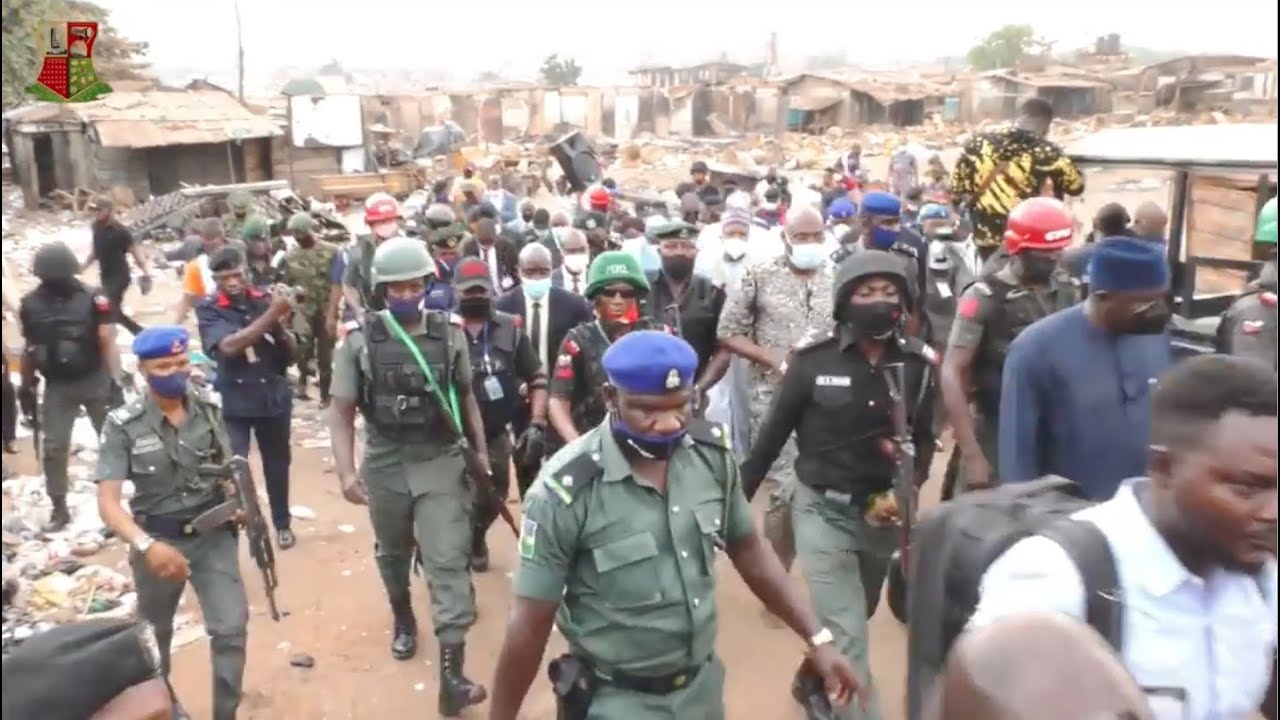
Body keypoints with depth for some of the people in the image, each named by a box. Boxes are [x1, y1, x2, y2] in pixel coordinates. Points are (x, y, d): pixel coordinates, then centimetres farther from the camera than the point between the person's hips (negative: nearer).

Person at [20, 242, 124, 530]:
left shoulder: (93, 299, -13)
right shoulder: (30, 304, -2)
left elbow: (108, 343, -14)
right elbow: (30, 348, 9)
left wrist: (116, 382, -20)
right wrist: (27, 386, 12)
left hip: (94, 381, -3)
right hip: (56, 386, 3)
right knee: (53, 448, 3)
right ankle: (59, 508, 16)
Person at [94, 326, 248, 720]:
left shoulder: (209, 409, -6)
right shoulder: (123, 425, -16)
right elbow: (108, 502, -21)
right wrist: (145, 545, -38)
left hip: (213, 535, 1)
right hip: (158, 540, -1)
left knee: (231, 628, -8)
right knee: (155, 631, 21)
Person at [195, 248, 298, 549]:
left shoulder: (264, 299, -3)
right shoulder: (209, 309, -8)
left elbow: (290, 352, -1)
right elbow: (228, 346, -26)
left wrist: (280, 322, -22)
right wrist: (271, 314, -32)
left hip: (273, 397, 3)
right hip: (232, 402, -2)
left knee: (277, 463, 16)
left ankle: (282, 524, 34)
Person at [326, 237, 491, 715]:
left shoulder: (449, 332, -2)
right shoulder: (359, 339, -7)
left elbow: (466, 396, 8)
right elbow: (341, 410, -7)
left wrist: (481, 450, 9)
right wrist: (346, 470, -17)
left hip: (442, 461, -1)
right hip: (385, 463, 1)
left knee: (448, 560, -8)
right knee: (393, 553, 21)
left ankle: (451, 675, -8)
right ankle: (403, 618, 51)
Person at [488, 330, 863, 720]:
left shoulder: (711, 454, -10)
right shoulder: (566, 490, -23)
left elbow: (748, 550, 5)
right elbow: (530, 623, -16)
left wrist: (816, 638, 4)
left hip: (703, 687, 5)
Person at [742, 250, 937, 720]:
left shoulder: (918, 362, -6)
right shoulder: (813, 358, -15)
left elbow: (924, 438, 6)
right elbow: (774, 433, -6)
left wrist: (909, 486, -13)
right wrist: (737, 498, -1)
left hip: (885, 512, 4)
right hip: (823, 510, -4)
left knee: (852, 622, 25)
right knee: (847, 639, -6)